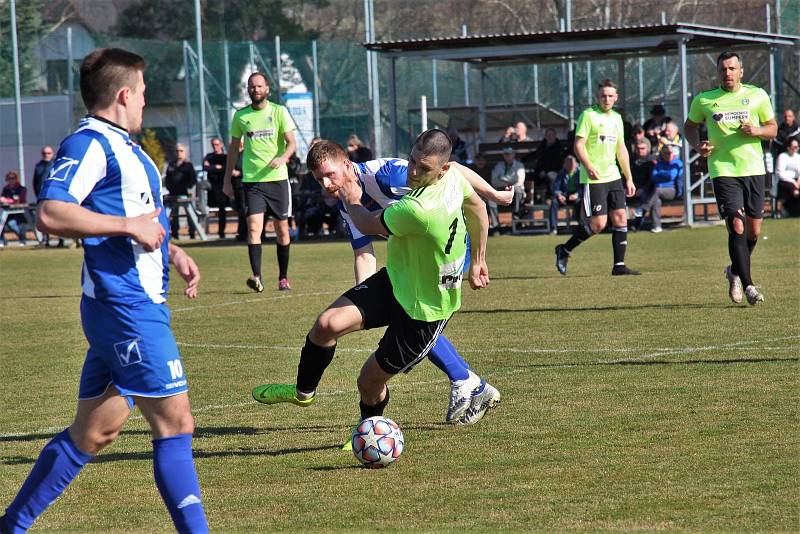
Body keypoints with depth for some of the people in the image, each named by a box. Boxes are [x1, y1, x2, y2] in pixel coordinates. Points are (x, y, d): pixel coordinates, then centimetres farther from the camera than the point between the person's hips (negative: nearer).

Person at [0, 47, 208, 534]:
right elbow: (51, 214, -25)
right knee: (176, 423, -9)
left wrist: (171, 250, 17)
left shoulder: (124, 147, 19)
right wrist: (130, 226, -22)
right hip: (127, 308, -10)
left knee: (93, 433, 14)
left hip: (138, 306, 10)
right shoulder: (89, 144, -13)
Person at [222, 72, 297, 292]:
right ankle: (257, 277, -23)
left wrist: (282, 158, -24)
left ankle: (283, 277, 19)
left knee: (282, 229, 6)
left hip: (277, 178, 0)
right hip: (251, 181, 0)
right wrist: (227, 180, 15)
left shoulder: (279, 112, 1)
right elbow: (233, 148, 16)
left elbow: (291, 143, -3)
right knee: (254, 227, -16)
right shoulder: (240, 116, 7)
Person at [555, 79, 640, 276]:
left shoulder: (616, 118, 15)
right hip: (593, 179, -7)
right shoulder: (588, 115, -6)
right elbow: (578, 145, -11)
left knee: (620, 218, 0)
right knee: (598, 223, -10)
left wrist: (629, 179, 20)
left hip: (613, 177, 7)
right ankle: (564, 251, 8)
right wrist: (588, 166, -27)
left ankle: (619, 265, 4)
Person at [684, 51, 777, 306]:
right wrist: (697, 145, -2)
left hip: (753, 169, 2)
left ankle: (735, 272, 33)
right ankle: (748, 286, -14)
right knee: (737, 226, -15)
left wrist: (756, 131, -11)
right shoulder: (703, 100, 4)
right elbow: (690, 126, 19)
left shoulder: (758, 95, 5)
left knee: (754, 230, 7)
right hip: (723, 171, -2)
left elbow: (773, 128, 11)